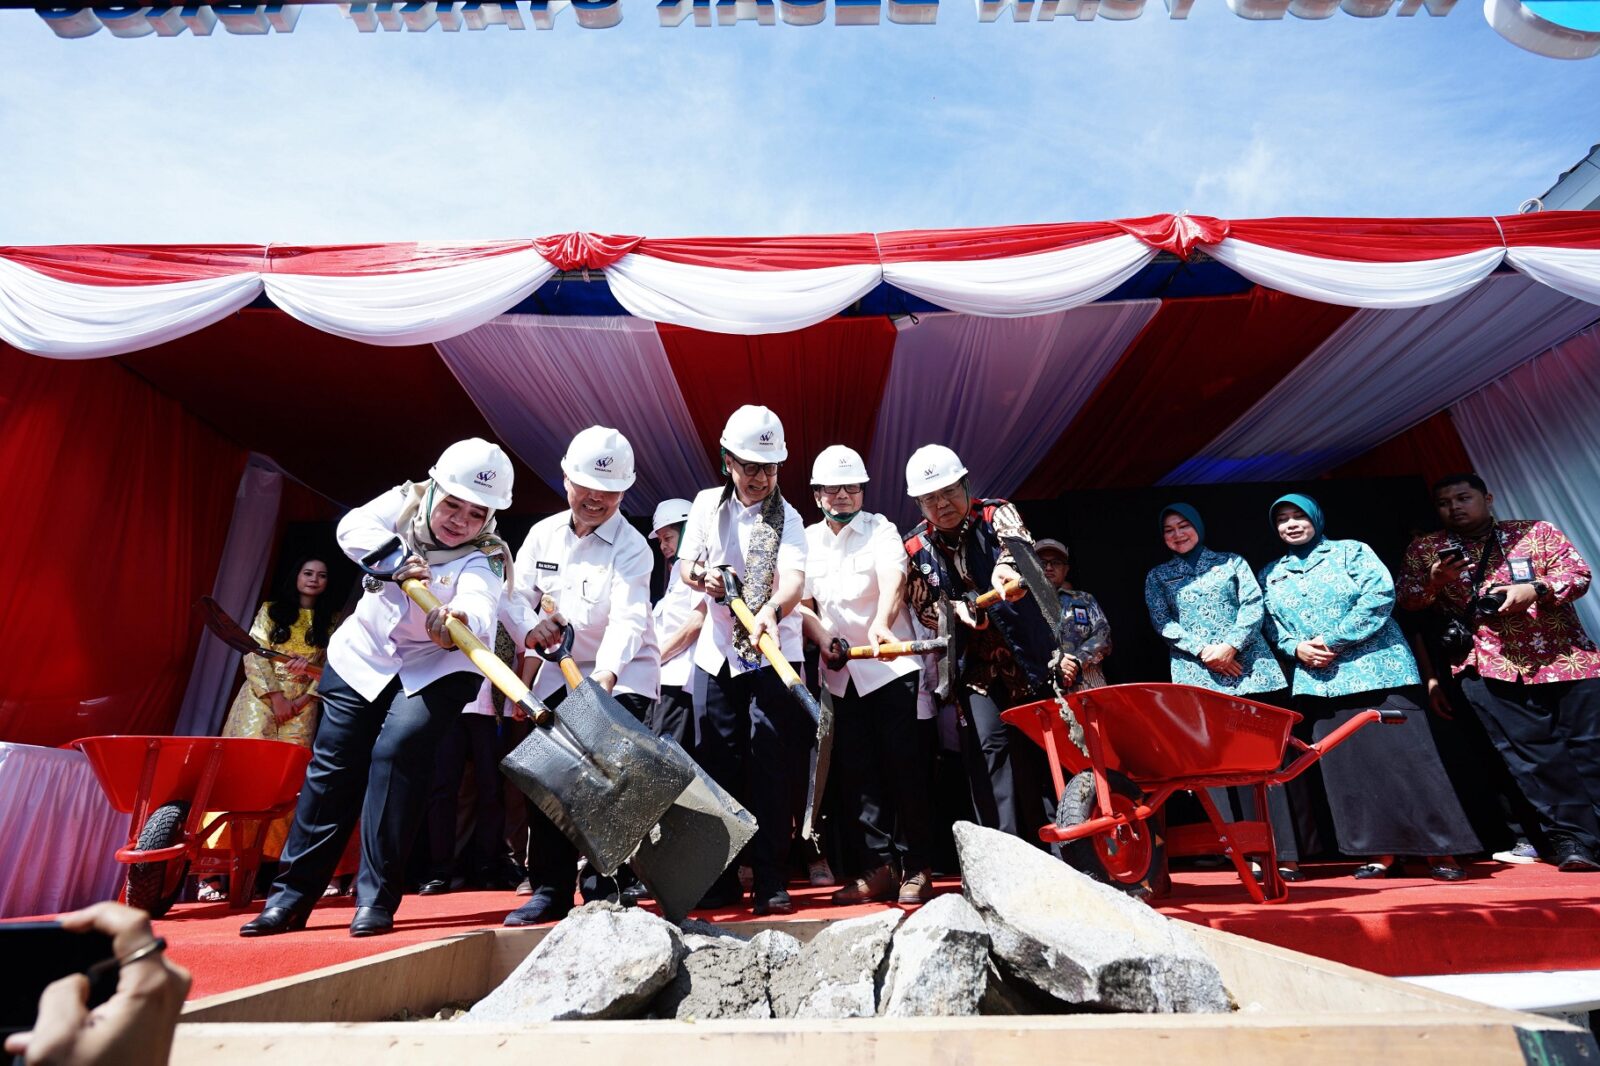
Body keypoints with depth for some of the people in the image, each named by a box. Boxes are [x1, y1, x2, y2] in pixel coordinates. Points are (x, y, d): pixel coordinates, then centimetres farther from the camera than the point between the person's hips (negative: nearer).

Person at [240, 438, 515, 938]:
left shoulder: (481, 561, -25)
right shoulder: (405, 501, -10)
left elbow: (478, 609, -45)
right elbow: (353, 527, -22)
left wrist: (458, 626, -67)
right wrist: (395, 559, -38)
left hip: (435, 666, -4)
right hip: (365, 653, 4)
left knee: (397, 751, -22)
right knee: (332, 764, 4)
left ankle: (377, 897, -7)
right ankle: (291, 896, 18)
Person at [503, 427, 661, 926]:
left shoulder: (631, 547, -15)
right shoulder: (542, 534, 0)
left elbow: (628, 618, -28)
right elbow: (517, 594, 4)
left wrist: (605, 675, -44)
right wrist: (529, 626, -20)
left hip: (624, 674, -5)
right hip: (561, 670, 5)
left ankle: (607, 889, 5)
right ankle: (551, 889, 17)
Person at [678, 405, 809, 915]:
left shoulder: (787, 518, -6)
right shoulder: (707, 504, 5)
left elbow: (794, 577, -23)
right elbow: (685, 565, 9)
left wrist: (771, 610, -45)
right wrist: (700, 576, -15)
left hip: (773, 654, -3)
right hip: (716, 653, 3)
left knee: (771, 766, -3)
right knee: (716, 765, 8)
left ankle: (771, 882, 9)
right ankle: (719, 878, 22)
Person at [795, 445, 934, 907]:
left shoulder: (880, 529, -5)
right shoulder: (807, 540, 8)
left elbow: (894, 579, -24)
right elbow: (802, 603, 8)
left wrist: (881, 625, -43)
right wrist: (824, 640, -10)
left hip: (891, 665, -4)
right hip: (841, 673, 4)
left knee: (904, 766, -1)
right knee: (857, 772, 7)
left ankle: (916, 868, 12)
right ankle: (878, 868, 18)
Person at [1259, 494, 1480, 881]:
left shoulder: (1350, 551, 4)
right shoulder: (1270, 575, 15)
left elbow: (1380, 594, -9)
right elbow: (1269, 625, 11)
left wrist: (1334, 640, -14)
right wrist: (1296, 648, -9)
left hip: (1378, 671, -3)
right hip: (1318, 683, 3)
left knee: (1403, 757, -3)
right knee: (1348, 766, 3)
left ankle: (1441, 850, 9)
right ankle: (1381, 852, 11)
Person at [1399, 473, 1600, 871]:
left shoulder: (1536, 531, 10)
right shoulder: (1424, 550, 9)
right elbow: (1408, 601, 7)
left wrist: (1535, 589, -17)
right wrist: (1434, 581, -14)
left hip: (1567, 658, 2)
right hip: (1489, 666, -1)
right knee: (1534, 752, -5)